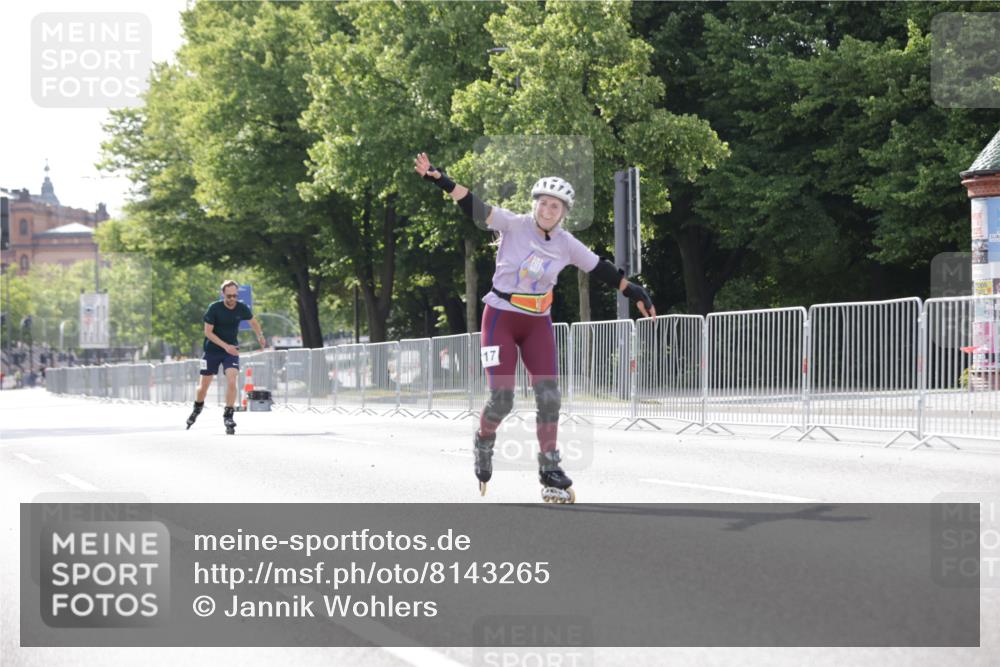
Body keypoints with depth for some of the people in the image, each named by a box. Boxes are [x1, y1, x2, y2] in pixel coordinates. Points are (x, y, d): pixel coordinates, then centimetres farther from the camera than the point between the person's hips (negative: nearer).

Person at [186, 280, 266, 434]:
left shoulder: (242, 308, -9)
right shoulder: (214, 308, -17)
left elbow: (253, 321, 13)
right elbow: (208, 332, -16)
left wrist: (260, 336, 25)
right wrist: (225, 346, -25)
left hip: (231, 350, 1)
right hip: (212, 350, -1)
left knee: (231, 381, -21)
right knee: (204, 386, 7)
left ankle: (228, 416, -12)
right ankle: (197, 409, 36)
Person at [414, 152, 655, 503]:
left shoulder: (567, 244, -1)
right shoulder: (514, 225, -11)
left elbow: (602, 270, 9)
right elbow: (475, 207, -21)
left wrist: (635, 294, 10)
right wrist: (440, 179, -33)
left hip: (538, 323, 4)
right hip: (501, 318, -4)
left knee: (549, 396, -6)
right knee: (501, 398, -10)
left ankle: (549, 472, 2)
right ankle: (483, 445, 21)